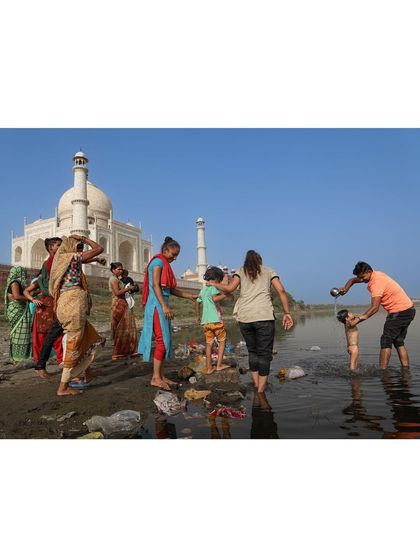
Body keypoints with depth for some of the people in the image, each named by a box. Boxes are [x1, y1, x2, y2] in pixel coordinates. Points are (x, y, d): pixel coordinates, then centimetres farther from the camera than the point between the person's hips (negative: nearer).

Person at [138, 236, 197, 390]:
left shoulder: (165, 265, 21)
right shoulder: (158, 262, -6)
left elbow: (171, 289, 20)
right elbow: (155, 285, -17)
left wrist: (188, 296, 14)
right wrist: (164, 306, -25)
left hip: (162, 305, 10)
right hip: (157, 305, -10)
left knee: (165, 341, 8)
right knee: (163, 340, -10)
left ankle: (161, 376, 13)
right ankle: (155, 378, -5)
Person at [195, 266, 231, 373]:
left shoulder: (203, 289, 15)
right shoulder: (213, 287, -6)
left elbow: (197, 302, 21)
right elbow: (215, 298, -24)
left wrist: (197, 316, 31)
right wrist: (225, 295, -12)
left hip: (205, 321, 6)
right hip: (216, 320, -6)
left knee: (209, 344, 10)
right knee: (222, 341, 9)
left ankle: (208, 368, 13)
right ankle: (219, 365, 6)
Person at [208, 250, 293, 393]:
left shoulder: (241, 271, 17)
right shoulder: (269, 271, 17)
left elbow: (229, 288, 1)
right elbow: (281, 291, 4)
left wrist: (214, 284, 17)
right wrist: (287, 313, 5)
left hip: (244, 317, 2)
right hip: (264, 316, -2)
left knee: (252, 351, 17)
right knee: (264, 353, 2)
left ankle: (257, 386, 15)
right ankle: (260, 392, -3)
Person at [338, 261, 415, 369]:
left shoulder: (376, 283, -23)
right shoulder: (374, 274, 7)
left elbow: (374, 308, -28)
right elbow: (353, 280, 19)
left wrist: (358, 319, -26)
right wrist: (345, 288, 0)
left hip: (400, 312, -10)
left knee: (386, 341, -9)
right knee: (398, 342, 15)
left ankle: (382, 371, -9)